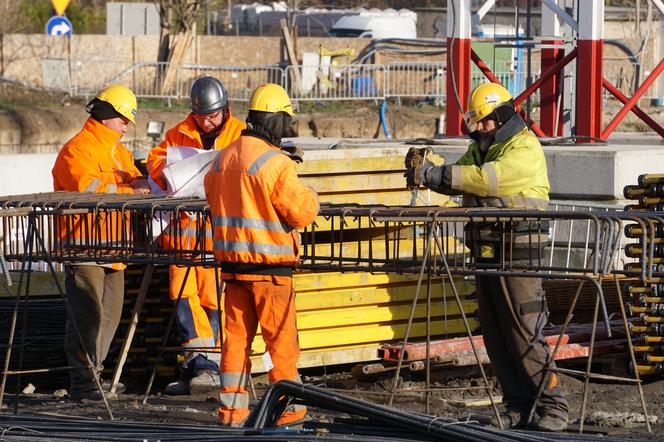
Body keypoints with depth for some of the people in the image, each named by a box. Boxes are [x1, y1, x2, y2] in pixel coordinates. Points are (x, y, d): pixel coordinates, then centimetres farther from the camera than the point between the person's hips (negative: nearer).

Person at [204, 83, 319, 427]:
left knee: (236, 335, 10)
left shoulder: (222, 159, 6)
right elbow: (302, 212, -15)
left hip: (231, 261, 6)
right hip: (269, 265, -6)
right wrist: (311, 197, 5)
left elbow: (212, 198, 21)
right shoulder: (276, 163, -16)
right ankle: (288, 408, 7)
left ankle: (231, 408, 11)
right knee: (281, 339, 2)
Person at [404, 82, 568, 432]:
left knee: (525, 334, -9)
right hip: (486, 255, 9)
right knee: (494, 335, 9)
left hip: (518, 255, -9)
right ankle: (517, 406, 16)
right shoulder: (481, 147, 17)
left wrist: (435, 174, -28)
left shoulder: (525, 148, -12)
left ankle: (553, 406, -3)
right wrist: (426, 169, -14)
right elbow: (457, 179, 7)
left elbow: (488, 179, -27)